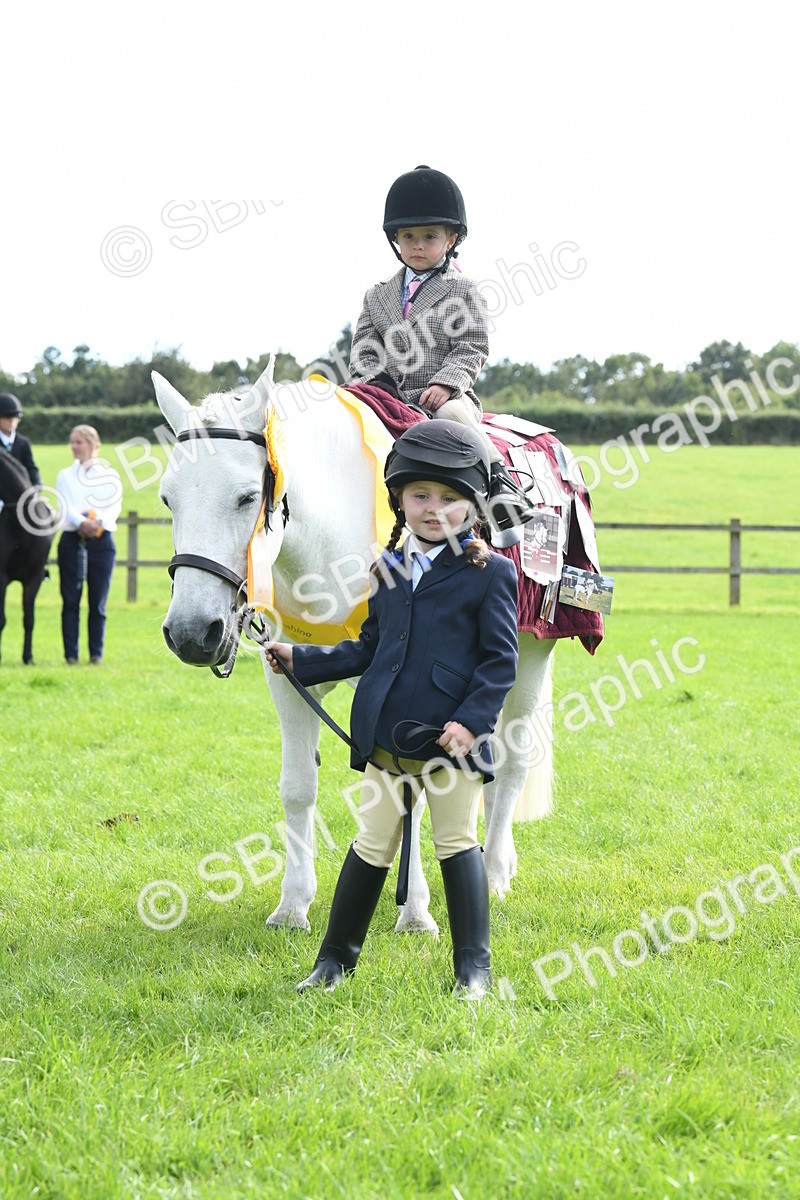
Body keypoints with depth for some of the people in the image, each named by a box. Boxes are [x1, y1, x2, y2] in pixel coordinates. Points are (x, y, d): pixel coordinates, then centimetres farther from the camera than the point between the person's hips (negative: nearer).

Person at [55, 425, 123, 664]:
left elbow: (115, 506, -4)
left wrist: (99, 521, -25)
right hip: (72, 539, 1)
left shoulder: (110, 476, 10)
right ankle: (70, 654, -1)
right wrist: (82, 523, -24)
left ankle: (96, 653, 5)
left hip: (101, 540, 0)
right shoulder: (65, 476, 12)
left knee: (98, 602, 0)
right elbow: (65, 506, -4)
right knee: (70, 600, -3)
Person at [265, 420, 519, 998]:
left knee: (458, 845, 3)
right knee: (372, 847, 11)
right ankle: (337, 956, 21)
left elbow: (501, 658, -7)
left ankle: (474, 965, 13)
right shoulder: (390, 569, 11)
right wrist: (303, 659, 16)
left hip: (452, 738, -4)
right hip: (386, 736, 4)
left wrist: (472, 719, -17)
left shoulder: (490, 572, -5)